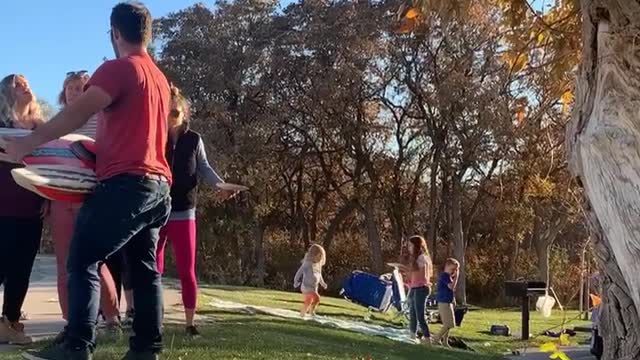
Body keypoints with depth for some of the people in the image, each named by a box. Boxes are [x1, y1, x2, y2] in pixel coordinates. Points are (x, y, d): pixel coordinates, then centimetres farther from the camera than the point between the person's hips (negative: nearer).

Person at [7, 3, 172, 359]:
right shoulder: (160, 78, 20)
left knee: (83, 261, -5)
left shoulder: (118, 69, -7)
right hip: (158, 185, 8)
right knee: (145, 267, 10)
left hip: (125, 183, -8)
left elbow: (79, 112, -18)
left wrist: (30, 142, -18)